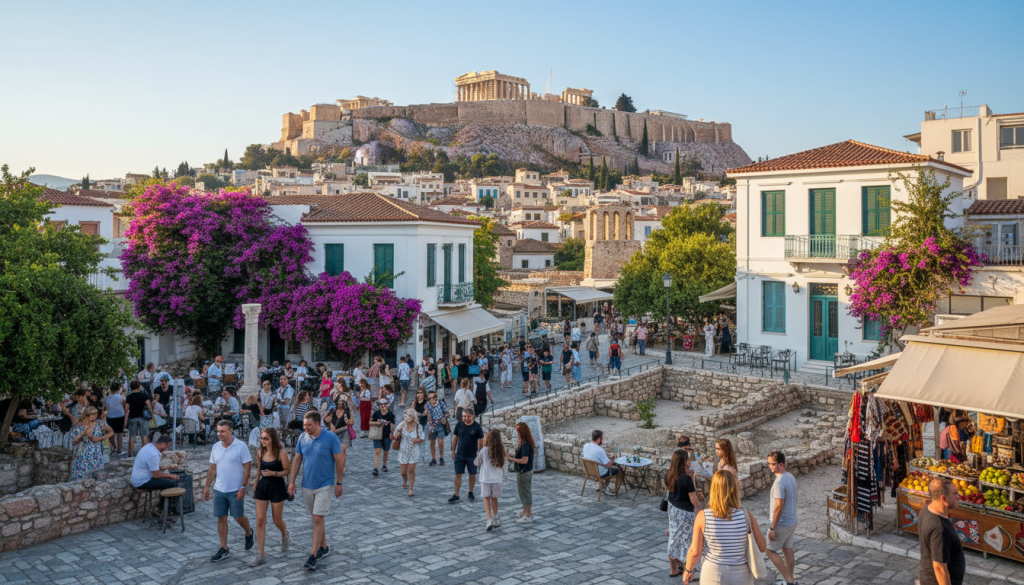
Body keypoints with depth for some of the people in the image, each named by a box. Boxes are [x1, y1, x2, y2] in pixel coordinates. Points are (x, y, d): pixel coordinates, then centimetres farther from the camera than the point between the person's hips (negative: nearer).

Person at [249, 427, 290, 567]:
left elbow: (287, 471, -10)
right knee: (260, 520, -3)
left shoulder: (281, 453, -12)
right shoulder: (260, 453, 3)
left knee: (277, 520, 8)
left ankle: (284, 535, 44)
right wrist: (255, 487, 18)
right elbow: (259, 470, 15)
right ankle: (261, 554, 3)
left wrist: (273, 473, -25)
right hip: (262, 486, 4)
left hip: (277, 487, -4)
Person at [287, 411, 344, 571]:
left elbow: (339, 461, -7)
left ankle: (313, 555, -5)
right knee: (316, 518, 14)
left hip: (324, 484, -5)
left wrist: (339, 483, -6)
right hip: (307, 484, 5)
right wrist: (291, 481, 2)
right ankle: (324, 547, 30)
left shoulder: (331, 438, -12)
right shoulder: (302, 438, 0)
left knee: (318, 518, -9)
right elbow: (297, 460, 7)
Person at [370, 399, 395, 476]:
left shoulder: (391, 415, 0)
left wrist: (391, 435, -1)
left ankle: (384, 466, 32)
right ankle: (375, 468, -13)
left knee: (386, 452, 12)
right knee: (377, 451, -10)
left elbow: (392, 426, 4)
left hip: (387, 436, 1)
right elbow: (370, 422, 4)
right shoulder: (376, 413, 2)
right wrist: (377, 423, -12)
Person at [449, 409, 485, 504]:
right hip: (459, 455, 1)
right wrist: (453, 451, 7)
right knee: (458, 475, 1)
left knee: (472, 475, 9)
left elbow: (481, 441, -3)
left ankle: (470, 493, 27)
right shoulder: (459, 425, -2)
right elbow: (455, 438, 7)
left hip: (472, 456, -1)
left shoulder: (477, 426, -8)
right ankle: (456, 495, 8)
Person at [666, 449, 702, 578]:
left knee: (673, 539, 17)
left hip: (672, 511, 7)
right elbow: (693, 499, -20)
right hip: (686, 513, -7)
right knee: (687, 541, 5)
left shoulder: (668, 476, -4)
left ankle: (674, 569, 29)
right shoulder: (687, 478, -24)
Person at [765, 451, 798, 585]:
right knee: (787, 550, 18)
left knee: (771, 550, 5)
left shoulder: (779, 482, -26)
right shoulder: (791, 477, 4)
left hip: (781, 523, -9)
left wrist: (772, 528, -21)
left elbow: (779, 506, -27)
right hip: (792, 521, 9)